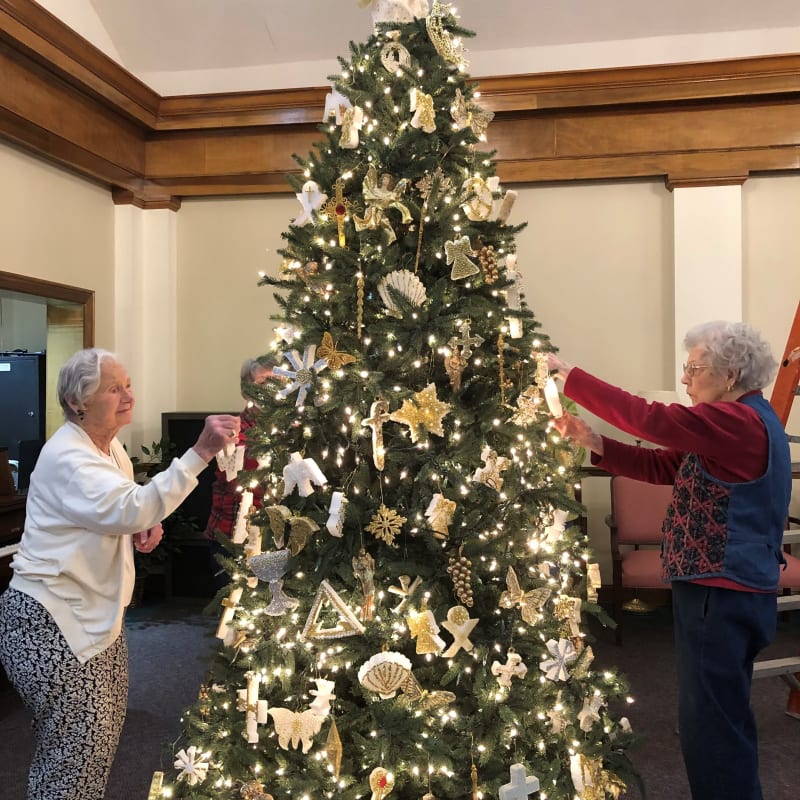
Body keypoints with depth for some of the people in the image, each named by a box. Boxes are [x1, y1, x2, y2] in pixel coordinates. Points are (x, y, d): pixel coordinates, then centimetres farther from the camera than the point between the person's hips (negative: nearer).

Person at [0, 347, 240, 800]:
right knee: (80, 745, -1)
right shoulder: (67, 457, -22)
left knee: (107, 728, 17)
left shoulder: (112, 447, 7)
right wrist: (200, 453, -45)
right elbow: (132, 508, -38)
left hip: (98, 612, 9)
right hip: (51, 623, -9)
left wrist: (143, 528, -1)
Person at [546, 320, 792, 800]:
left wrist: (569, 374, -24)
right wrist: (593, 442, -2)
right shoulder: (741, 421, 14)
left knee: (710, 721, 2)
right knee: (722, 715, 23)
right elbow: (662, 466, 10)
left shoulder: (740, 422, -20)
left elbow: (650, 419, -29)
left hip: (722, 595, -11)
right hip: (729, 591, 11)